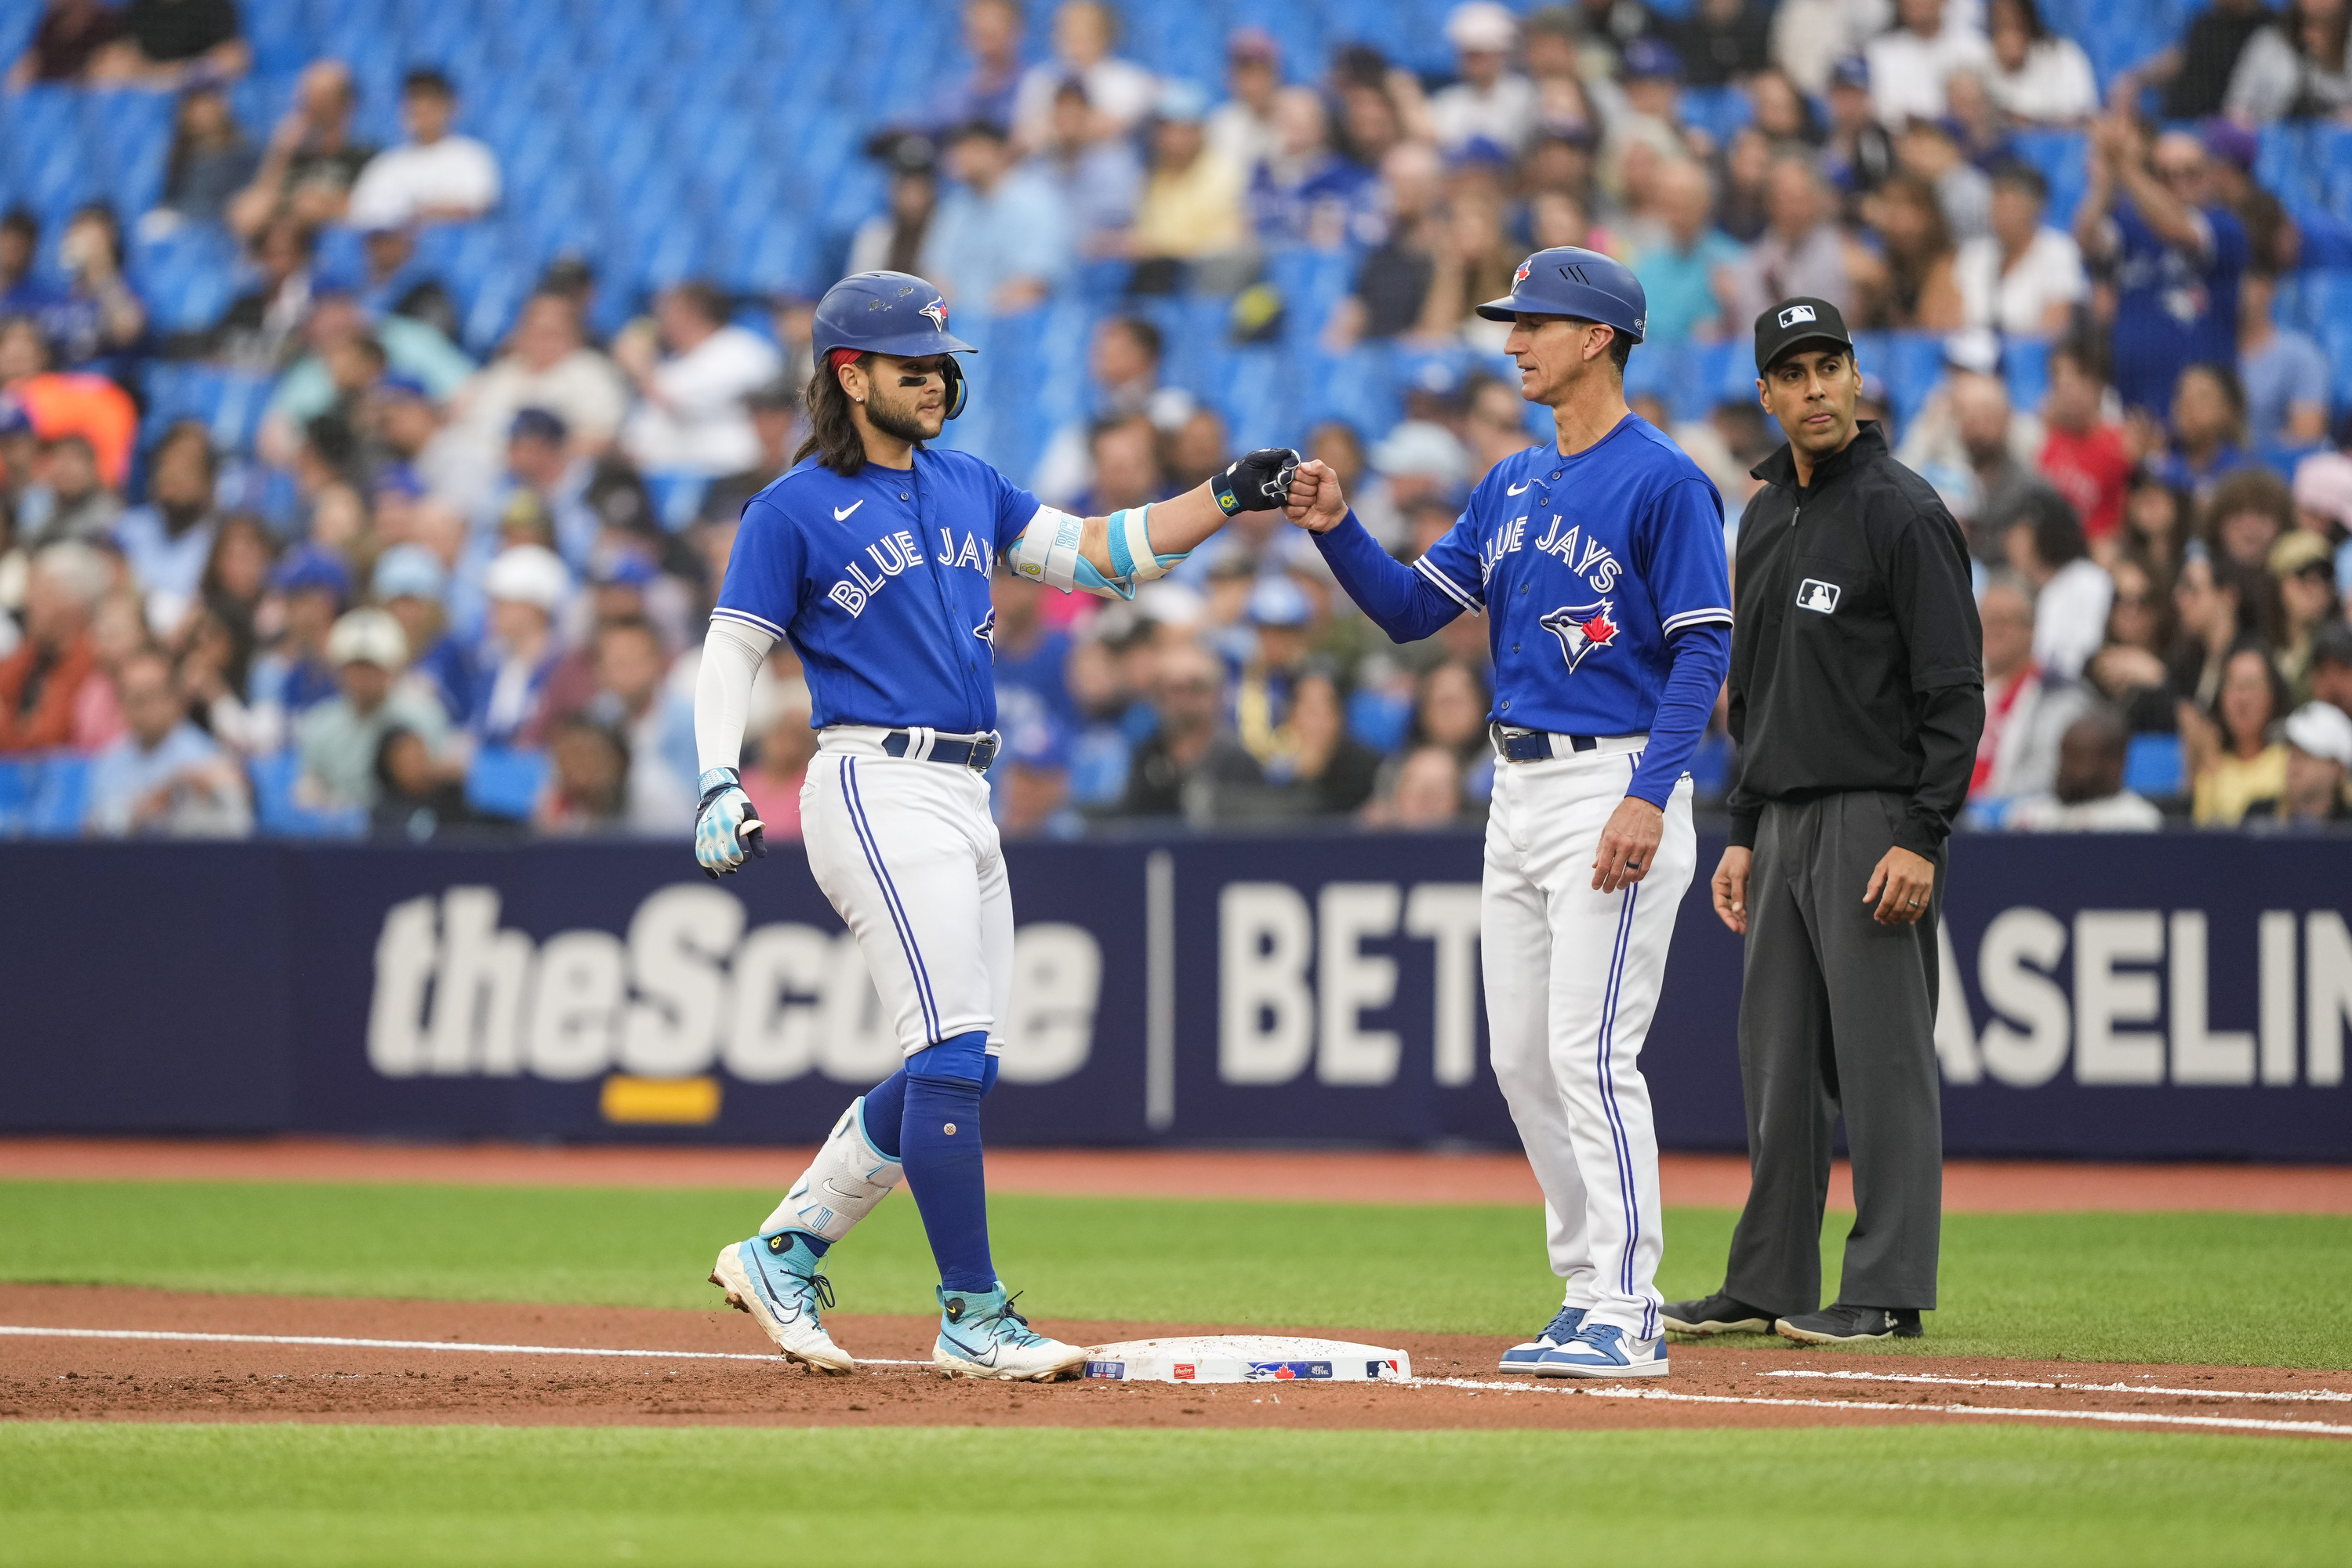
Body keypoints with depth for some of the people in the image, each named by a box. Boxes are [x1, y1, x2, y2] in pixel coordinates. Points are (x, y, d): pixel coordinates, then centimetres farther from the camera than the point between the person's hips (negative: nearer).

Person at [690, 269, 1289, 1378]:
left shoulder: (967, 487, 17)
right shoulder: (794, 510, -4)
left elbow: (1090, 556, 15)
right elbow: (730, 653, -5)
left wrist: (1226, 498, 5)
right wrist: (719, 786, -19)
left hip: (964, 794, 8)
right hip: (877, 787, -8)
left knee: (959, 1068, 8)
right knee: (952, 1055, -12)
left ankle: (783, 1253, 19)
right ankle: (973, 1320, -8)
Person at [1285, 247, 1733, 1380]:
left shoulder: (1663, 482, -9)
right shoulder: (1512, 485, 15)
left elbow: (1703, 651, -14)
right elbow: (1409, 610, 14)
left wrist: (1649, 798, -23)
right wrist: (1335, 528, -3)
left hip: (1613, 787, -9)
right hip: (1518, 794, 9)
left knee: (1590, 1053, -13)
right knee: (1523, 1061, 9)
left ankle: (1625, 1317, -10)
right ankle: (1598, 1293, 17)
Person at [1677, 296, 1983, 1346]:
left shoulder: (1903, 513, -10)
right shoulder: (1767, 520, 15)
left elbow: (1956, 693, -13)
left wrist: (1924, 839, -20)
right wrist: (1744, 833, 16)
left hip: (1876, 820, -8)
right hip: (1785, 822, 8)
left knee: (1882, 1057, -6)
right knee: (1778, 1061, 10)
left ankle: (1888, 1288, -4)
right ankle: (1769, 1284, 16)